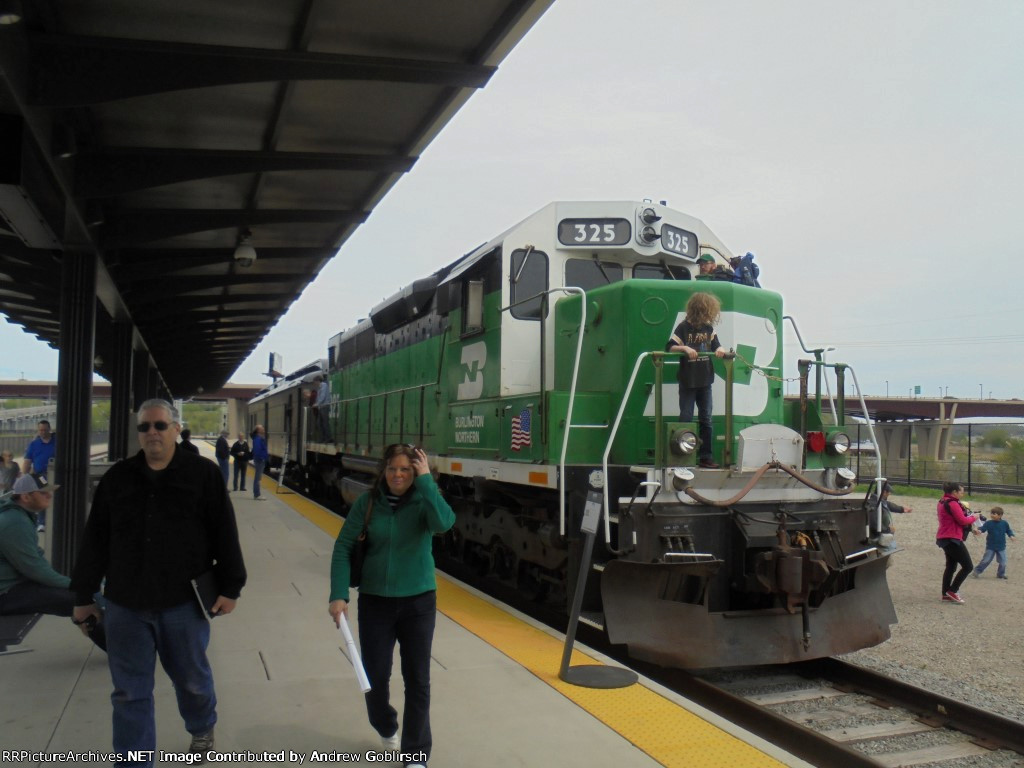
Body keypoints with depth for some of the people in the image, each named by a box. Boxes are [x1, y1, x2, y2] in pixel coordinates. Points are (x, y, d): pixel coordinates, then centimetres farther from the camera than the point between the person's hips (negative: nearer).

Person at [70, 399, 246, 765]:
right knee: (129, 691, 7)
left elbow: (225, 535, -4)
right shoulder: (117, 477, 4)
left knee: (192, 679, 17)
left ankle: (202, 729, 45)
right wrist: (83, 594, 10)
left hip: (184, 602, -2)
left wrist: (229, 587, -6)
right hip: (125, 604, 2)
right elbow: (94, 541, 9)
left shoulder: (203, 473, -5)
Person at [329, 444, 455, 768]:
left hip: (418, 601, -1)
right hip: (375, 601, 1)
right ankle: (386, 728, 41)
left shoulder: (424, 501, -8)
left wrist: (426, 479, -26)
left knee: (417, 678, 4)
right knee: (375, 675, 10)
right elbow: (343, 547, -6)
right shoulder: (368, 502, -6)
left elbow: (444, 523, -30)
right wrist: (339, 595, -15)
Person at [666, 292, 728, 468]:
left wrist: (720, 350, -9)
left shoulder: (709, 328, 7)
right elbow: (669, 347, -9)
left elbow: (715, 346, 13)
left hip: (705, 381, 5)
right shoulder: (683, 328, -6)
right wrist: (685, 348, -24)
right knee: (686, 418, -1)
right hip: (688, 381, -5)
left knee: (706, 419, 6)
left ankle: (706, 456, 10)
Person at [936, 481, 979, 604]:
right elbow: (962, 520, -17)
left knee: (951, 566, 14)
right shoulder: (952, 503, -15)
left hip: (944, 538, 10)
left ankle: (946, 595, 15)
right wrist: (973, 517, 1)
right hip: (952, 539, -10)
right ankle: (952, 591, -1)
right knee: (968, 566, -3)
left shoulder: (942, 502, 15)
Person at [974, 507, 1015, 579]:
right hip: (990, 547, -2)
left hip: (1001, 547, 2)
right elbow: (983, 528, -18)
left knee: (1003, 562, 7)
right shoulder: (988, 523, -10)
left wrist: (1011, 536, -9)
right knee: (986, 560, 0)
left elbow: (1009, 530, 9)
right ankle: (977, 571, 13)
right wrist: (979, 530, -40)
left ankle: (1001, 574, 27)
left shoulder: (1004, 523, -4)